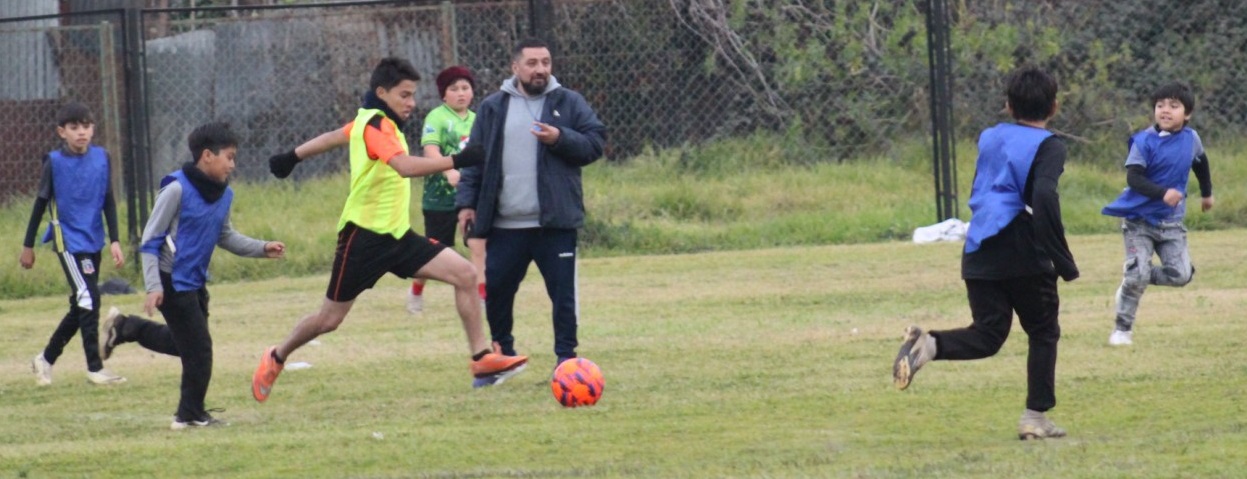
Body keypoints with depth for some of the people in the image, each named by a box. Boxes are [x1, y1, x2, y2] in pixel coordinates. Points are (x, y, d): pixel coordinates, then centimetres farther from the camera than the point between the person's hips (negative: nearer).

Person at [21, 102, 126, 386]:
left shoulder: (101, 158, 1)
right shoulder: (54, 162, -9)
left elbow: (108, 202, 8)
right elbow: (41, 203, -1)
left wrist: (114, 241, 1)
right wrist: (28, 246, 4)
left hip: (93, 243, 5)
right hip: (68, 242, -5)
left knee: (80, 308, 12)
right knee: (88, 299, -14)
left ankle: (46, 359, 28)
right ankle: (94, 368, -8)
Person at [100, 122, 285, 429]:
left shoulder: (224, 195, 4)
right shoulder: (177, 189, -18)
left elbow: (225, 237, 21)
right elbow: (151, 239, -15)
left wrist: (261, 249, 8)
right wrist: (153, 286, -21)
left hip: (196, 282, 8)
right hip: (172, 283, -8)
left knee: (184, 343, 19)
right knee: (198, 348, -4)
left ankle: (124, 327, 33)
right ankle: (191, 415, 11)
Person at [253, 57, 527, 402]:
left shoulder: (373, 121, 9)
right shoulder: (376, 126, -20)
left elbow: (334, 137, 25)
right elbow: (405, 166, -38)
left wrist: (293, 156, 39)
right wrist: (456, 161, -45)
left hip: (397, 234, 9)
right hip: (364, 237, -9)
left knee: (465, 274, -8)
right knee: (329, 320, 4)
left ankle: (481, 358, -8)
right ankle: (276, 359, 29)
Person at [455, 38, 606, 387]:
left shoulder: (569, 103, 4)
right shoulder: (493, 108, 9)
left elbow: (595, 143, -1)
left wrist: (561, 139, -17)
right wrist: (467, 201, 3)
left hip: (555, 223, -2)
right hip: (504, 226, 2)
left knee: (563, 292, -2)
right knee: (496, 290, 6)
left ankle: (566, 358, 7)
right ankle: (502, 355, 24)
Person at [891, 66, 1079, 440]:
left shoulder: (990, 138, 15)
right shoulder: (1047, 146, -6)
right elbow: (1044, 197, -22)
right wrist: (1064, 261, -20)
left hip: (978, 255, 5)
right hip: (1024, 255, -5)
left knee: (987, 335, 6)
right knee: (1043, 333, 12)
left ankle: (930, 344, -22)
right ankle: (1036, 418, 8)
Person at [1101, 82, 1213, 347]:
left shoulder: (1191, 139, 0)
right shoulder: (1144, 141, -15)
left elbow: (1200, 163, 22)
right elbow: (1133, 178, -23)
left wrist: (1206, 193, 34)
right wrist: (1163, 193, -38)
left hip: (1171, 222, 4)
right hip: (1139, 218, -4)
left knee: (1181, 275, -8)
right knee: (1136, 276, -13)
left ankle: (1136, 276, 18)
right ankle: (1122, 329, 5)